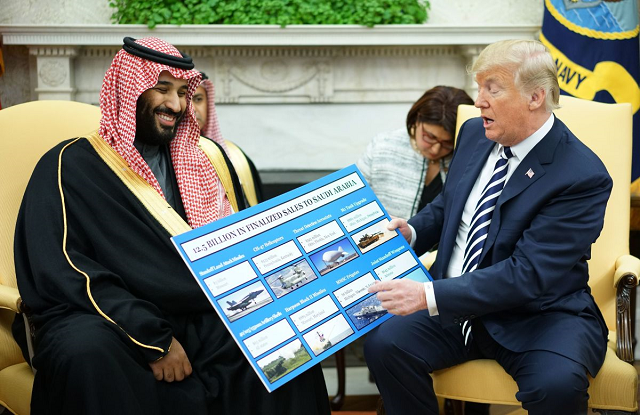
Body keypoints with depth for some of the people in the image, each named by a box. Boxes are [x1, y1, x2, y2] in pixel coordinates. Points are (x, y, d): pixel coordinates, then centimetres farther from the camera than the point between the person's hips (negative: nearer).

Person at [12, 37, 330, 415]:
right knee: (87, 352, -36)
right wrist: (153, 340, -19)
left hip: (205, 319, 4)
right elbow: (62, 273, -10)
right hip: (116, 323, -3)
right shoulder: (72, 166, 0)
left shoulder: (208, 158, 16)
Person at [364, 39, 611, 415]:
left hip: (539, 312, -5)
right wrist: (411, 232, -2)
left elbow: (528, 275, -24)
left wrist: (430, 296, -29)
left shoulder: (583, 176, -18)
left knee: (558, 383, -34)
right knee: (384, 344, -19)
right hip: (455, 303, 5)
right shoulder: (474, 133, 4)